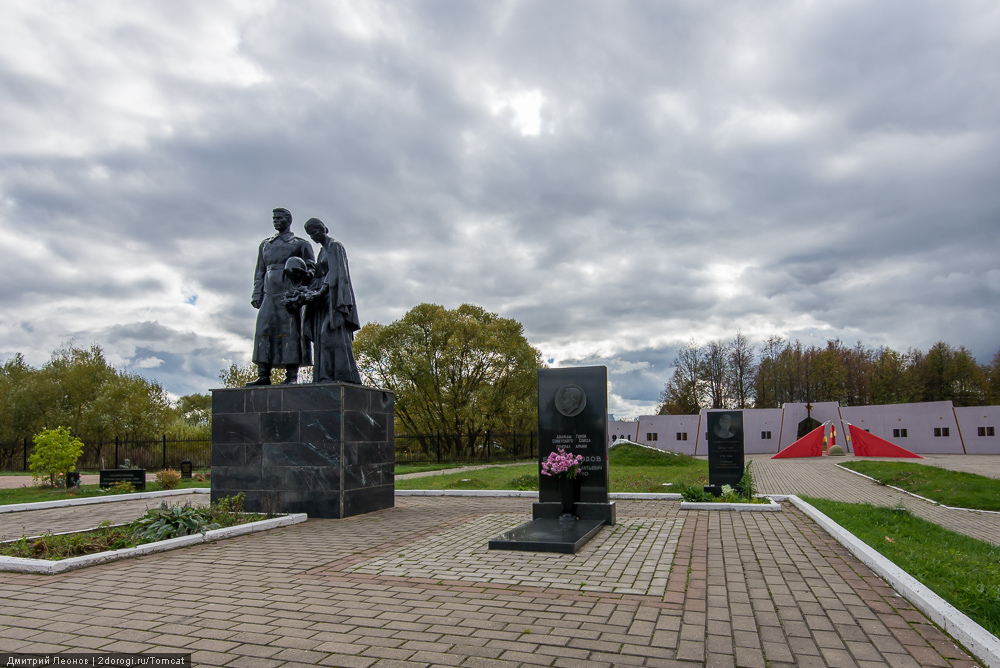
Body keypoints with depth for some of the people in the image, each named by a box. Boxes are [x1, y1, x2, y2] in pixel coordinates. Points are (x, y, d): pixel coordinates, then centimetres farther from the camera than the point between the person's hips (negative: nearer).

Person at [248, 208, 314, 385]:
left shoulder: (301, 244, 10)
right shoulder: (265, 245, 24)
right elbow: (259, 271, 22)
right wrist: (257, 294, 9)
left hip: (290, 294, -5)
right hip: (269, 294, 5)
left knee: (290, 332, -8)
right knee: (264, 330, -5)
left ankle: (291, 377, -7)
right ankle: (264, 375, -5)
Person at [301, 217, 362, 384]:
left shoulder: (335, 246, -3)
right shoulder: (322, 250, 23)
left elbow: (335, 272, -15)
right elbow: (318, 275, 16)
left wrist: (321, 290, -26)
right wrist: (312, 291, -1)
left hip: (334, 295, -9)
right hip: (325, 298, 9)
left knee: (334, 335, -18)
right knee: (322, 337, -1)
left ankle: (345, 376, -22)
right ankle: (327, 376, -5)